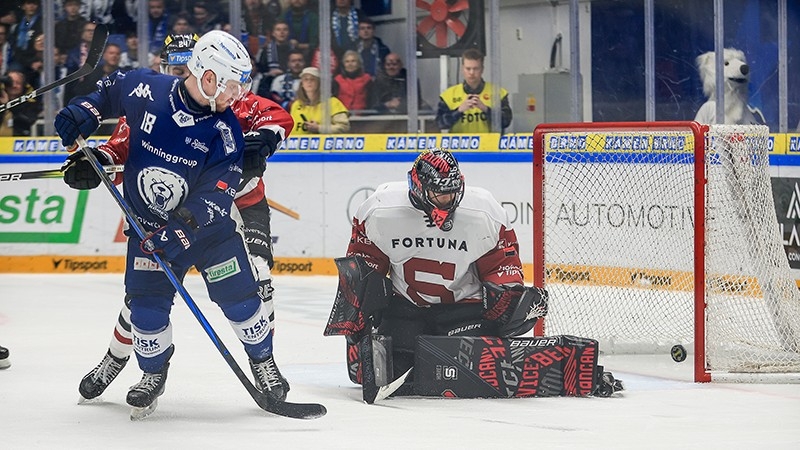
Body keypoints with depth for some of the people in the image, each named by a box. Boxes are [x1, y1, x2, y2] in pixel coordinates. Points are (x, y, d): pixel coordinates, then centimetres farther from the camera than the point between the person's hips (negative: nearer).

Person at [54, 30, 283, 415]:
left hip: (209, 222, -1)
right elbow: (109, 90, 7)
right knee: (146, 302, -4)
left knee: (239, 295, -1)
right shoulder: (144, 90, -17)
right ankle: (153, 373, 19)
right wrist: (82, 114, -9)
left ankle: (263, 362, 23)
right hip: (148, 222, 1)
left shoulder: (225, 131, -19)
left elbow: (214, 196, -22)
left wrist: (179, 233, -31)